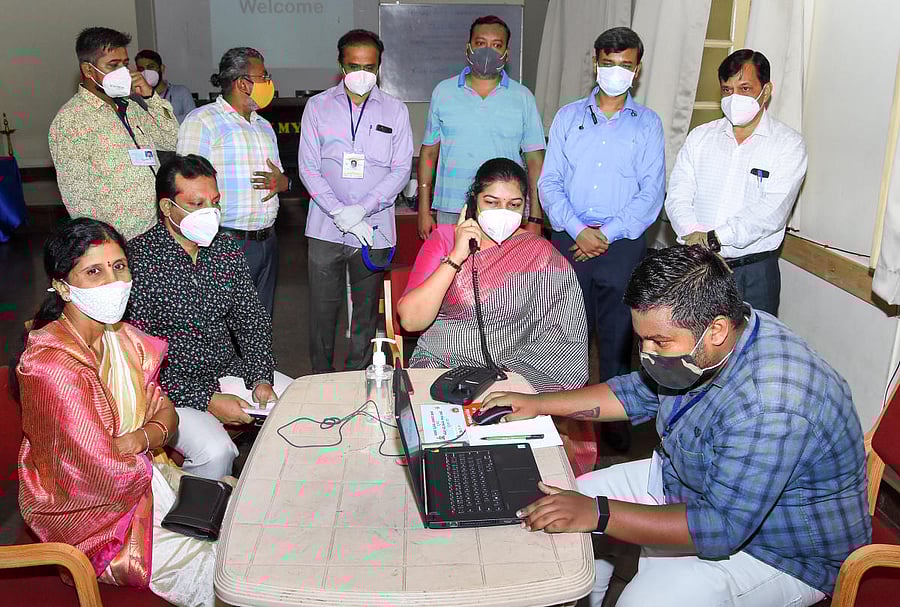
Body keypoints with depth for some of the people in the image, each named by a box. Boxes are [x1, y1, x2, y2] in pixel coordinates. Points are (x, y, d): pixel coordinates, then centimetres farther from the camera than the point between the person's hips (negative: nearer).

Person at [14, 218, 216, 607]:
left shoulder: (122, 338, -2)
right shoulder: (53, 367, -29)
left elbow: (166, 414, 4)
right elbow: (113, 478, -28)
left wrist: (136, 440, -17)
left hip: (139, 477, 8)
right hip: (92, 519, -7)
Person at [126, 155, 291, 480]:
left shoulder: (227, 249, 4)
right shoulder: (137, 260, -16)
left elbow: (253, 320, 10)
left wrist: (261, 378, -6)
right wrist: (206, 400, -21)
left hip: (230, 369, 7)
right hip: (172, 388, -6)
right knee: (216, 450, -30)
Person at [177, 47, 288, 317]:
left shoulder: (264, 126, 20)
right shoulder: (202, 120, -5)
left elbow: (281, 175, 26)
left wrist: (282, 181, -1)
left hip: (267, 241, 7)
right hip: (226, 244, -7)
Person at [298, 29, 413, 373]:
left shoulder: (395, 110, 5)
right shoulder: (318, 106, 5)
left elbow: (401, 170, 0)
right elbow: (308, 168, 0)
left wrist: (361, 210, -13)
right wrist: (340, 213, -13)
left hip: (374, 228, 0)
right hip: (326, 229, 0)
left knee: (366, 311, 8)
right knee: (322, 309, 5)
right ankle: (321, 380, 21)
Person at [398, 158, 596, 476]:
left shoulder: (540, 253, 4)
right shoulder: (444, 240, 3)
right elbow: (410, 320, -8)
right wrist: (457, 256, -14)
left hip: (514, 370, 1)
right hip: (440, 365, -1)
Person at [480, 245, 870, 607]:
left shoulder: (769, 410, -37)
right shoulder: (691, 339, -9)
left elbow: (719, 528, -35)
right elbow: (641, 392, 8)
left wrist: (598, 513, -35)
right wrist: (539, 405, 2)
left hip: (775, 551, -8)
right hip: (685, 486, 9)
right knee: (561, 505, 6)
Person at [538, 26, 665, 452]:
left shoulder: (647, 123, 6)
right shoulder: (568, 117, 9)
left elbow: (651, 192, -1)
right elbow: (549, 182, 2)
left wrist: (607, 234, -11)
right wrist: (578, 230, -11)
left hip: (623, 245, -1)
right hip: (570, 241, 1)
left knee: (617, 336, 4)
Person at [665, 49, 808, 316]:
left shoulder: (789, 143, -2)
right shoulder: (700, 136, 9)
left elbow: (772, 211, -14)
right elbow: (677, 197, -1)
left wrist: (713, 238, -22)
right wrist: (695, 238, -18)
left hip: (754, 273, -2)